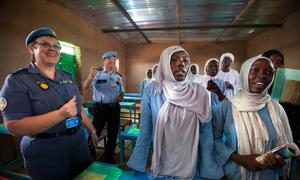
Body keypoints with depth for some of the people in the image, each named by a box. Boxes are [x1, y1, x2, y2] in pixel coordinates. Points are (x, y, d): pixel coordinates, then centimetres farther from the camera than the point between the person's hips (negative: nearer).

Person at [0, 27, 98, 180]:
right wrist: (61, 114, -29)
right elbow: (14, 126, -19)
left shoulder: (67, 77, 6)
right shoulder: (17, 80, -12)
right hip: (46, 152, -5)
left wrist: (91, 130, 14)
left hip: (79, 142, 6)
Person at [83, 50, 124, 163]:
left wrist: (121, 97, -8)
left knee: (113, 135, 14)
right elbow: (85, 87, -18)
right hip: (100, 108, -4)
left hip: (114, 108, 4)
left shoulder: (118, 76, 8)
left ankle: (109, 159, 36)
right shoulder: (97, 73, -6)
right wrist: (91, 76, -37)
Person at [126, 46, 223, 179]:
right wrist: (136, 163, -1)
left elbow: (206, 134, -5)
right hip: (160, 165, -1)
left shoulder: (199, 92, -11)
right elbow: (145, 131, -7)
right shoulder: (152, 90, -13)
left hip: (189, 165, 1)